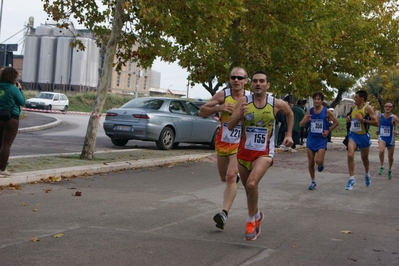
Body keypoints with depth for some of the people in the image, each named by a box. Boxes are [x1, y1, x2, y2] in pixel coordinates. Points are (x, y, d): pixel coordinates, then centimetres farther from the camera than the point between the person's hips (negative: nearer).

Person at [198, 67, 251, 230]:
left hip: (240, 144, -3)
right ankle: (236, 178, 54)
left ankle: (224, 213, -25)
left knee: (230, 176, -21)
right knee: (224, 178, 18)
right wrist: (219, 108, -24)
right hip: (222, 142, 3)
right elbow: (201, 112, -7)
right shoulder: (223, 95, -7)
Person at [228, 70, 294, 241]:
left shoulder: (276, 104, -6)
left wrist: (289, 134, 11)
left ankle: (252, 219, -4)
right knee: (249, 189, 17)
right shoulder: (244, 101, -6)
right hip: (244, 152, 3)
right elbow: (230, 126, -10)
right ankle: (256, 215, 46)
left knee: (251, 184, -26)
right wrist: (240, 115, -28)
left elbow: (290, 114, 18)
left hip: (264, 153, -3)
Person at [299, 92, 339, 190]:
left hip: (322, 139, -3)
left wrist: (328, 131, -7)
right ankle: (313, 182, 22)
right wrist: (305, 120, -18)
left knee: (318, 161, -18)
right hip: (311, 138, 3)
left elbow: (336, 122, 4)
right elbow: (301, 124, 4)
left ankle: (322, 162, 20)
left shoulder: (327, 111, -6)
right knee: (310, 162, 6)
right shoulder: (309, 111, 1)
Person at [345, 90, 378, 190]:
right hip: (353, 134, 4)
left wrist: (363, 120, -26)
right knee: (350, 155, -17)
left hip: (363, 136, -4)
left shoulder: (368, 108, -13)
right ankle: (352, 179, -11)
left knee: (364, 158, 14)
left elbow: (376, 123, -18)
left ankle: (367, 175, 43)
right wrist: (349, 118, 2)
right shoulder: (354, 108, 5)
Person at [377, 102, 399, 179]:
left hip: (390, 139, -1)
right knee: (381, 151, -29)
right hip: (382, 137, 1)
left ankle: (389, 170, 36)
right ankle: (381, 167, -10)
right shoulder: (380, 117, 0)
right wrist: (378, 131, 5)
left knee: (390, 156, 12)